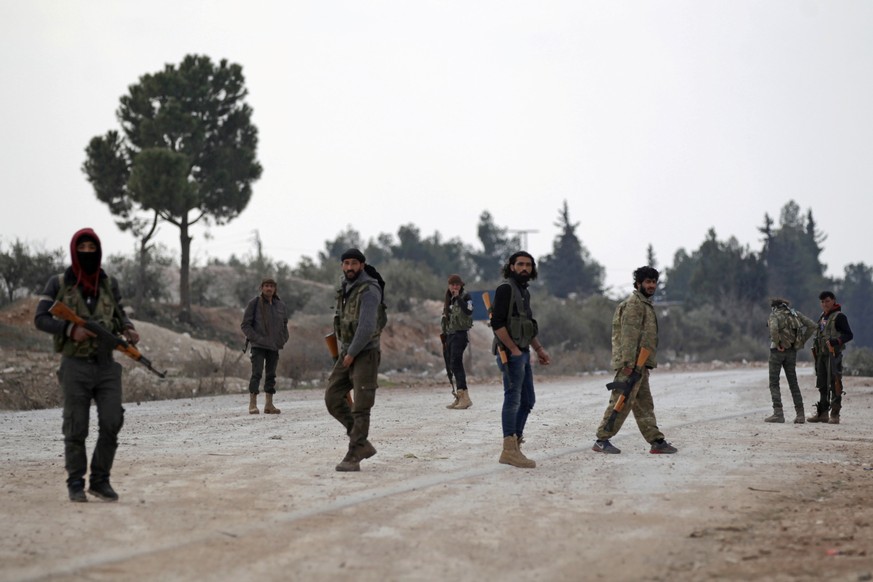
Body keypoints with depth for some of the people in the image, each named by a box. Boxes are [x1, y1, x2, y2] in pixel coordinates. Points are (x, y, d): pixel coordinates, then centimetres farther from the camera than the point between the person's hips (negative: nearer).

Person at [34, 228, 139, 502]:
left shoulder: (109, 284, 9)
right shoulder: (58, 284, 0)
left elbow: (119, 314, 19)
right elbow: (41, 318, -4)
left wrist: (128, 329, -3)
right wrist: (70, 329, -19)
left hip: (107, 366, 2)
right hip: (75, 366, -2)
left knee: (112, 423, -6)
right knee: (76, 429, 1)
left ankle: (100, 480, 9)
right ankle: (75, 483, 14)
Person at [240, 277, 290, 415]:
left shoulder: (280, 305, 8)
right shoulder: (254, 303, -5)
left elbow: (284, 324, 21)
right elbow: (245, 325, -4)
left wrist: (283, 339, 6)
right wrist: (256, 338, -13)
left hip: (274, 346, 5)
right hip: (258, 346, -5)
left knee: (271, 375, 8)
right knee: (257, 373, -11)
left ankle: (269, 404, 14)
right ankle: (253, 404, -7)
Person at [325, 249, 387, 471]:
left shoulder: (369, 291, -18)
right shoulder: (346, 287, 11)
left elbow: (367, 326, -27)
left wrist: (351, 353, -20)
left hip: (365, 354, -9)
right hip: (347, 354, 9)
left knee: (360, 407, -9)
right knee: (333, 399, 0)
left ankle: (353, 458, -6)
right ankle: (363, 445, 8)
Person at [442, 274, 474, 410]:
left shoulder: (465, 296, -4)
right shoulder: (448, 299, 16)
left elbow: (468, 311, -23)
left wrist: (458, 298, -20)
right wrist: (444, 332, 18)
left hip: (460, 333, -8)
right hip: (450, 335, 8)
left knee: (455, 363, -17)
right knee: (453, 365, 7)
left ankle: (465, 397, -21)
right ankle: (459, 398, 12)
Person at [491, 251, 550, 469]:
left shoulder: (524, 292, 18)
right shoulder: (506, 289, -10)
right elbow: (497, 323, -18)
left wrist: (539, 349, 19)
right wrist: (514, 349, -19)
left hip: (523, 353, 10)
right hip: (510, 353, -10)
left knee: (527, 400, 12)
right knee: (513, 399, -9)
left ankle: (515, 444, 18)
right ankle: (510, 451, -8)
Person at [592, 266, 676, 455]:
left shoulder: (645, 304, 22)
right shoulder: (634, 303, -11)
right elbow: (628, 334, -19)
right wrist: (628, 362, -24)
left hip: (640, 364, 10)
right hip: (632, 364, -10)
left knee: (644, 404, 11)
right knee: (622, 401, -9)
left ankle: (656, 441, 14)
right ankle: (602, 440, -5)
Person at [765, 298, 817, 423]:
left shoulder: (774, 315, -5)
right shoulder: (795, 314, 10)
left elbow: (774, 328, -28)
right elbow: (812, 325, 5)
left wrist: (777, 344, -16)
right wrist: (802, 341, 7)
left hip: (778, 351, -5)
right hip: (792, 351, 5)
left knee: (774, 383, 2)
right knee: (793, 383, 11)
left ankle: (778, 413, -6)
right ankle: (800, 414, 6)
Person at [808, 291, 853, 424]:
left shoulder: (839, 316, -6)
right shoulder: (822, 317, 19)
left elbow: (849, 335, -11)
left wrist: (834, 341, -25)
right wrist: (815, 350, 16)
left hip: (833, 354, -8)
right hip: (821, 354, 8)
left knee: (834, 385, -8)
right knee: (822, 385, 11)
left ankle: (835, 415, -7)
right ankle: (822, 413, 17)